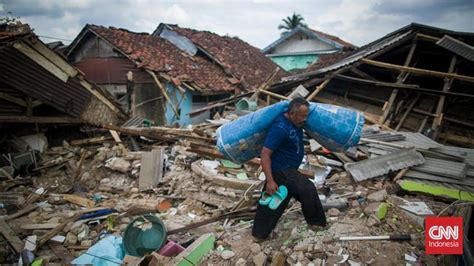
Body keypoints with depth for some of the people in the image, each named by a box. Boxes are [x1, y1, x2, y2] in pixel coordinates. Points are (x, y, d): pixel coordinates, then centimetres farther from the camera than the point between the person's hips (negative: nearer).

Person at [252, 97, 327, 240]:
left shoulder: (294, 121, -1)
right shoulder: (280, 128, -28)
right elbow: (265, 154, -29)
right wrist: (270, 180, -30)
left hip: (284, 169, 10)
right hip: (281, 171, -10)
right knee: (308, 190, -5)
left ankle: (260, 233, 32)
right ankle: (316, 223, 18)